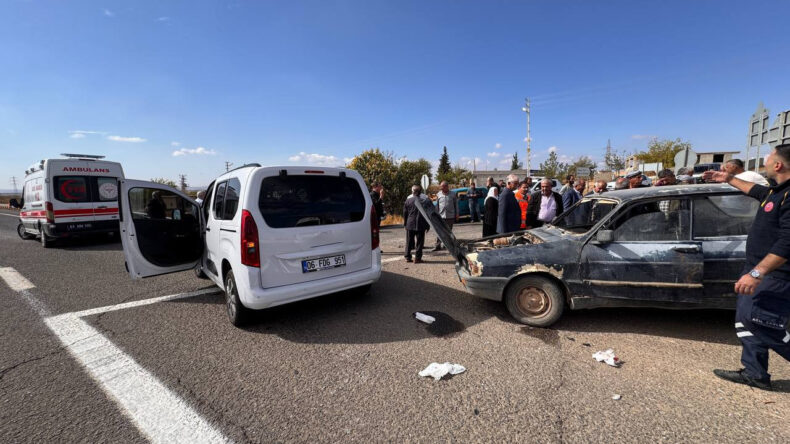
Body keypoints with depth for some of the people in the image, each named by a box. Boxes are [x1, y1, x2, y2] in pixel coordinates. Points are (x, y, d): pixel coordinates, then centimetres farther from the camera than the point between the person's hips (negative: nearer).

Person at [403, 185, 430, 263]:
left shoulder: (408, 200, 2)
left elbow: (405, 213, 6)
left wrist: (405, 224, 15)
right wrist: (428, 225, 5)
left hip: (410, 224, 2)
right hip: (420, 225, -2)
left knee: (409, 242, 12)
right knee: (419, 242, 4)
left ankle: (407, 257, 15)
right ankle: (417, 258, 3)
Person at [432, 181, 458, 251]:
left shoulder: (453, 194, 1)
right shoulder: (438, 194, 4)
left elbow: (456, 205, 6)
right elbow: (437, 205, 9)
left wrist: (457, 214, 3)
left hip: (450, 216, -1)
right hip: (441, 216, 1)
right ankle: (438, 246, 4)